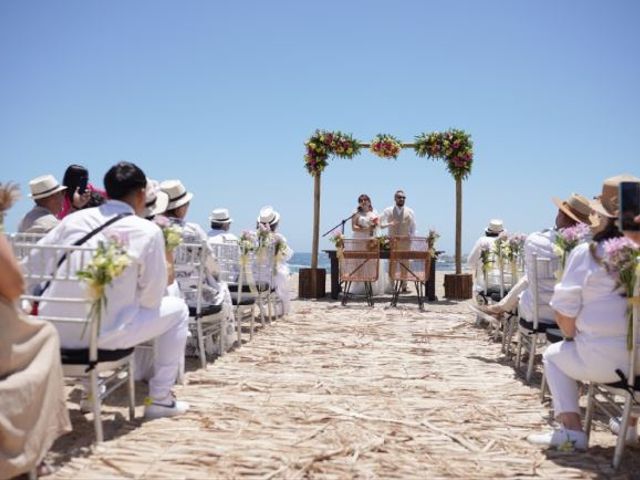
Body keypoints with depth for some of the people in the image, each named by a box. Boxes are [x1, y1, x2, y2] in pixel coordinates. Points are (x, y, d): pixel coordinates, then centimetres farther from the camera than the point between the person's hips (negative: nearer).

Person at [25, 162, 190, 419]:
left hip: (54, 332, 6)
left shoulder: (73, 219, 7)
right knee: (177, 310, 16)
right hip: (103, 333, -5)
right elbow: (151, 298, -3)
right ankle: (159, 399, 18)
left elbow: (30, 268, 10)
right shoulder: (147, 231, -5)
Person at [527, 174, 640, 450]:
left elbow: (563, 310, -8)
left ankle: (571, 427, 13)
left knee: (554, 355, 25)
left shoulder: (586, 253, -9)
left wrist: (573, 337, 12)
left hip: (603, 360, -4)